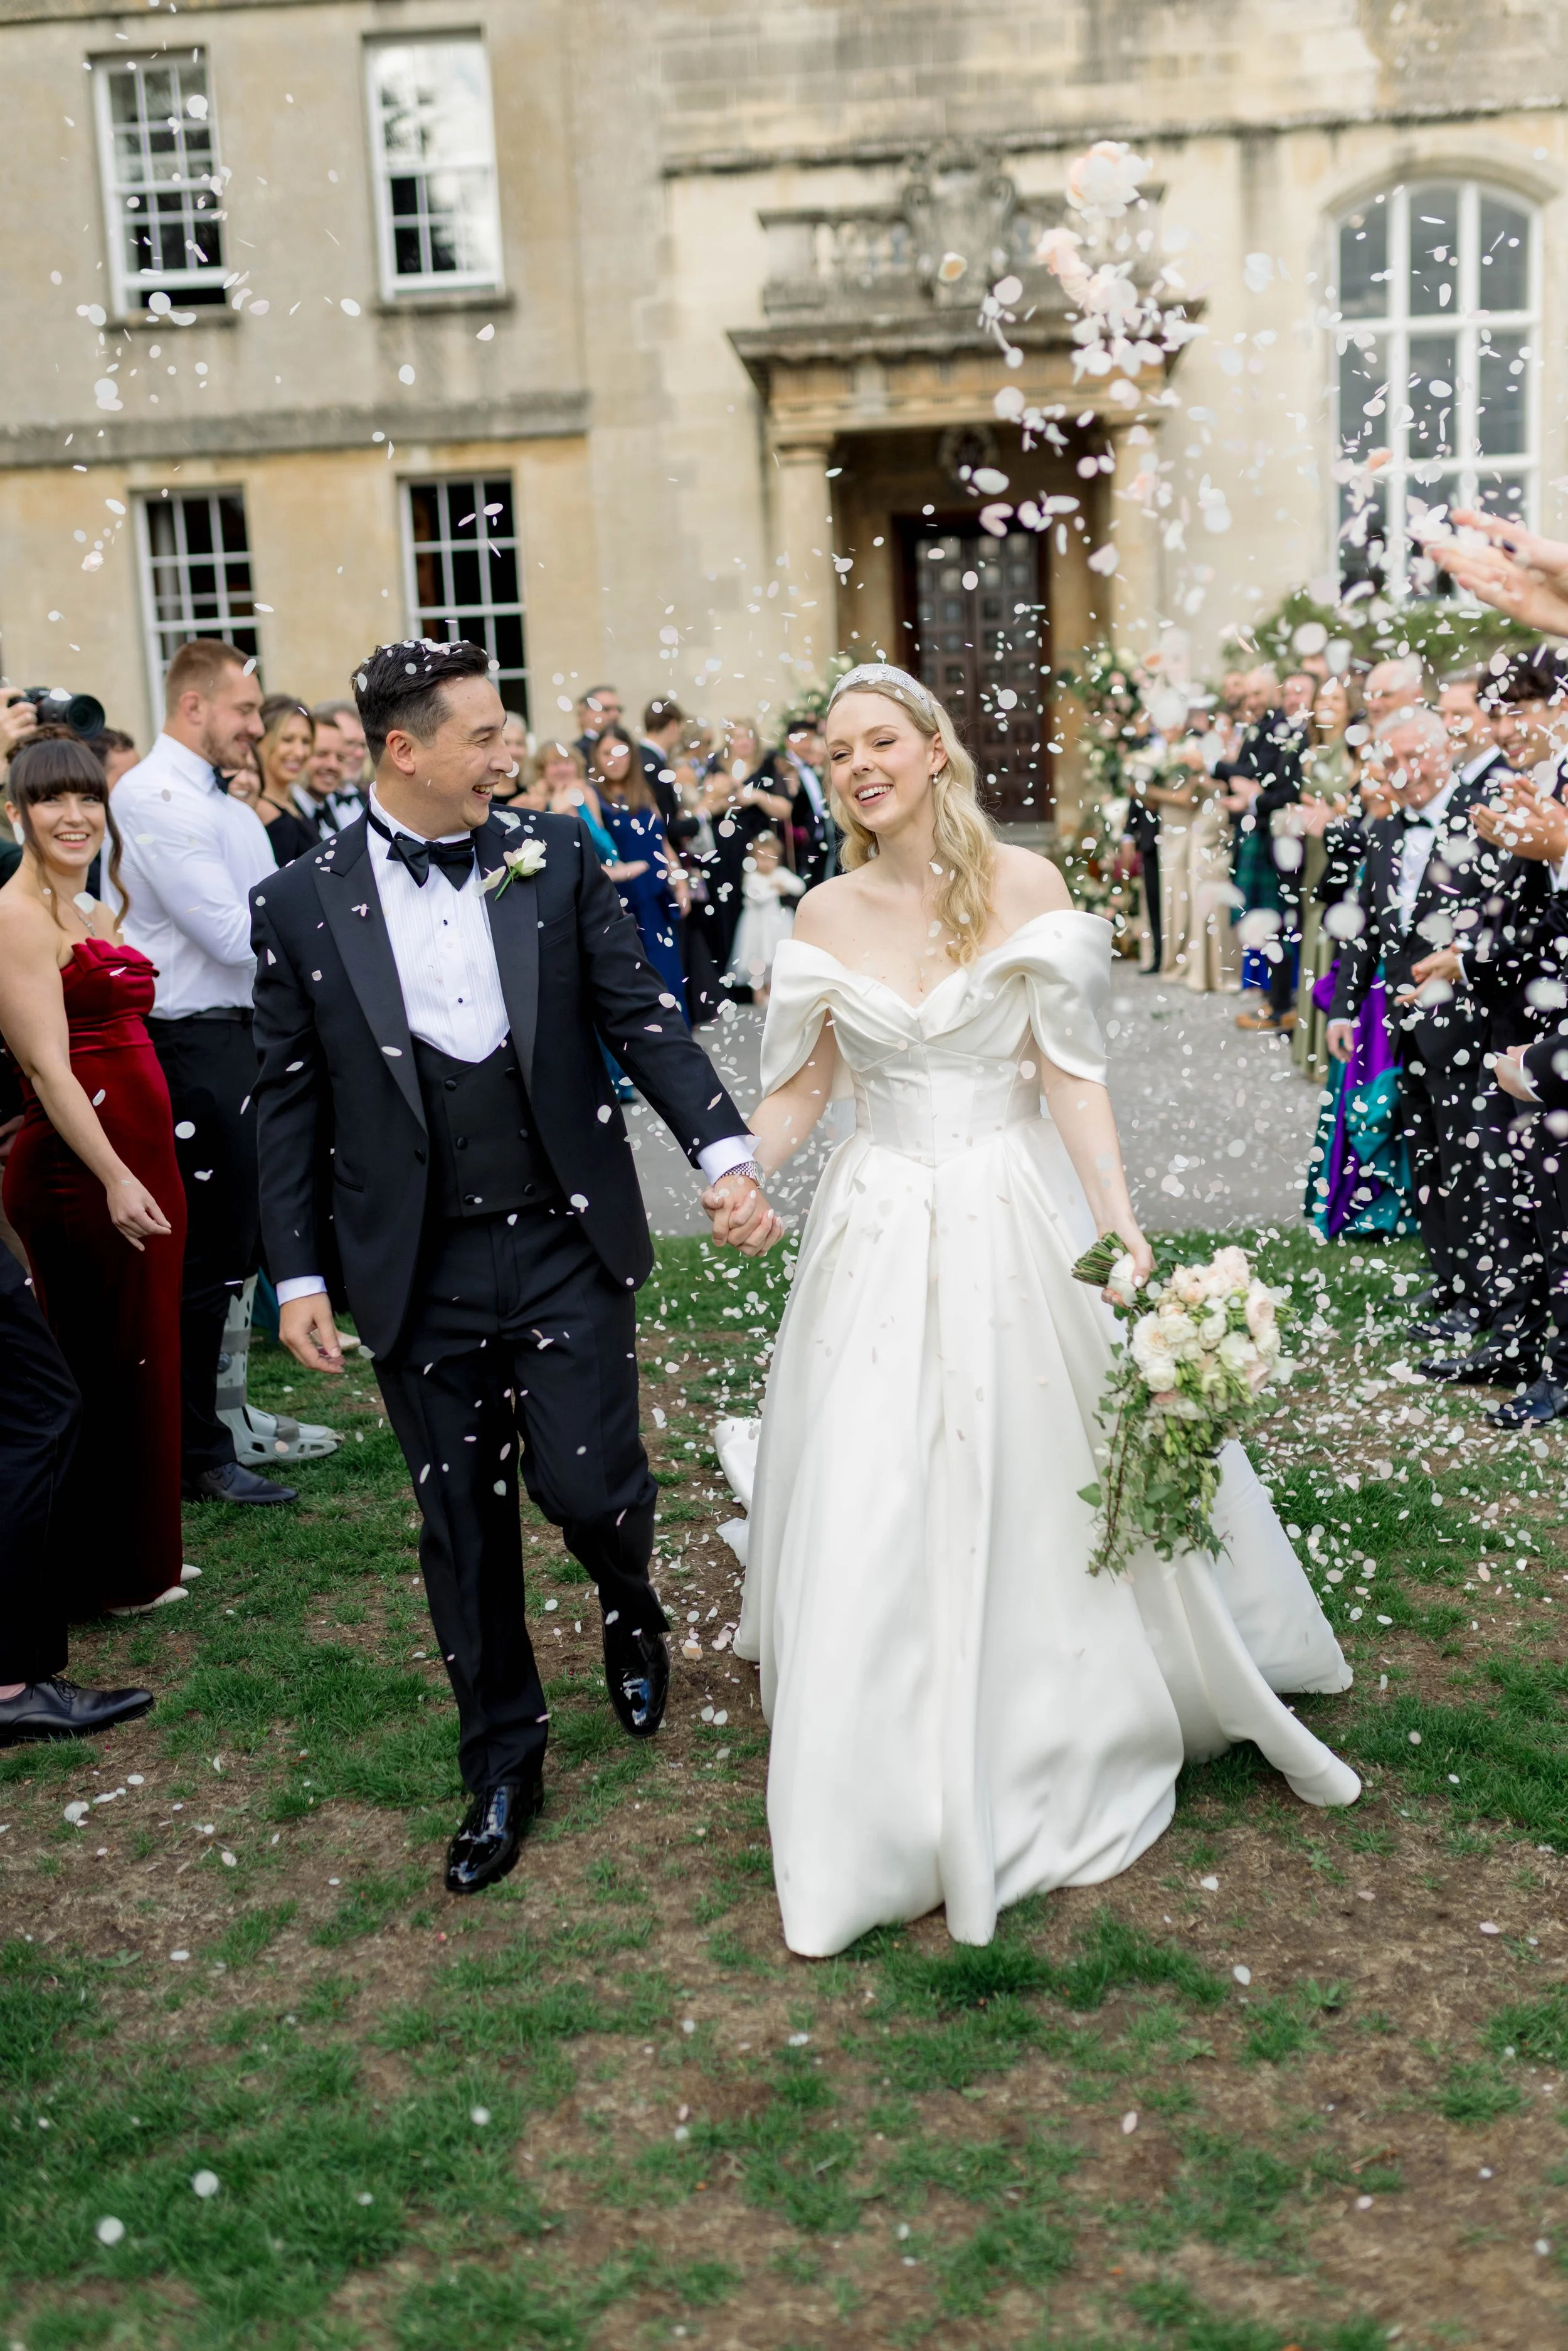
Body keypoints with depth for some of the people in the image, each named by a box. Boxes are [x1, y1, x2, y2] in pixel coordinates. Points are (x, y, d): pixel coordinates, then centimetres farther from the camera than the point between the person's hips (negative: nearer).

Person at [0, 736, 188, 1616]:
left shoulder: (95, 913, 15)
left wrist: (149, 1171, 11)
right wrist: (115, 1179, -20)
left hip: (142, 1159, 9)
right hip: (79, 1174, -8)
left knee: (146, 1362, 15)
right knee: (105, 1370, 3)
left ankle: (144, 1554, 29)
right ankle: (106, 1576, 18)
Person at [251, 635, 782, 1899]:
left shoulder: (555, 857, 1)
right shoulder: (301, 904, -2)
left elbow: (642, 1015, -1)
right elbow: (290, 1099, 2)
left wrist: (726, 1151, -14)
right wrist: (297, 1274, 2)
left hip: (568, 1246, 0)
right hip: (418, 1273, 0)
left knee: (587, 1485, -3)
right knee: (464, 1525, 10)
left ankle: (630, 1603, 36)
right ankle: (502, 1764, 30)